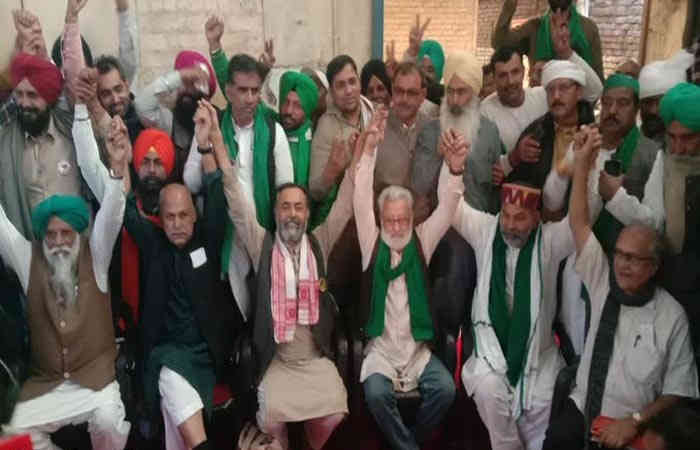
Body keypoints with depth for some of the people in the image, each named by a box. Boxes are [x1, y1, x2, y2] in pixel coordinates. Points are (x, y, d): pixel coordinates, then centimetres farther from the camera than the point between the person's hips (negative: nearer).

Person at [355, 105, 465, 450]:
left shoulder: (421, 241, 6)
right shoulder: (372, 243, 2)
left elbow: (446, 210, -7)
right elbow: (361, 201, -10)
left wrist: (455, 169, -26)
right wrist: (370, 150, -21)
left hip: (418, 348, 2)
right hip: (380, 348, -1)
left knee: (445, 389, -21)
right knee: (377, 394, -28)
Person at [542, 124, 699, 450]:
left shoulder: (671, 316, -6)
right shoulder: (603, 283, 2)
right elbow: (579, 224, -3)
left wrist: (634, 422, -14)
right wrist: (582, 165, -8)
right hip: (582, 409, 2)